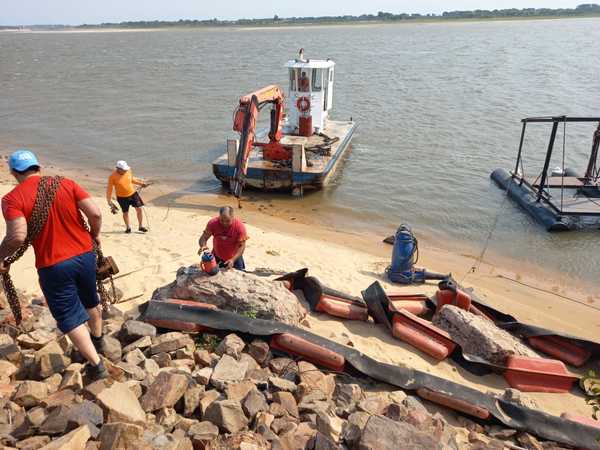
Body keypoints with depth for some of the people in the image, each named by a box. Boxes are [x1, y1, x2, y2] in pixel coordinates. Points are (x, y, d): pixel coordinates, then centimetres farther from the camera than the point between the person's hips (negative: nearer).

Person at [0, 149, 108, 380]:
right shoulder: (65, 183, 0)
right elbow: (95, 213, -9)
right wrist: (95, 234, 10)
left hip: (53, 266, -4)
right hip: (85, 255, 4)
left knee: (69, 318, 8)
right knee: (90, 302, 26)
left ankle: (96, 365, 9)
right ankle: (97, 340, 48)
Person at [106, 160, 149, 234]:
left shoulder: (128, 171, -9)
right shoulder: (113, 177, -20)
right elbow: (109, 189, -13)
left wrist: (141, 183, 13)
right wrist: (109, 201, -13)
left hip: (133, 193, 3)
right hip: (122, 197, -3)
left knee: (139, 209, 0)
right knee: (125, 212, 10)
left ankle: (141, 226, 16)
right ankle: (128, 227, 32)